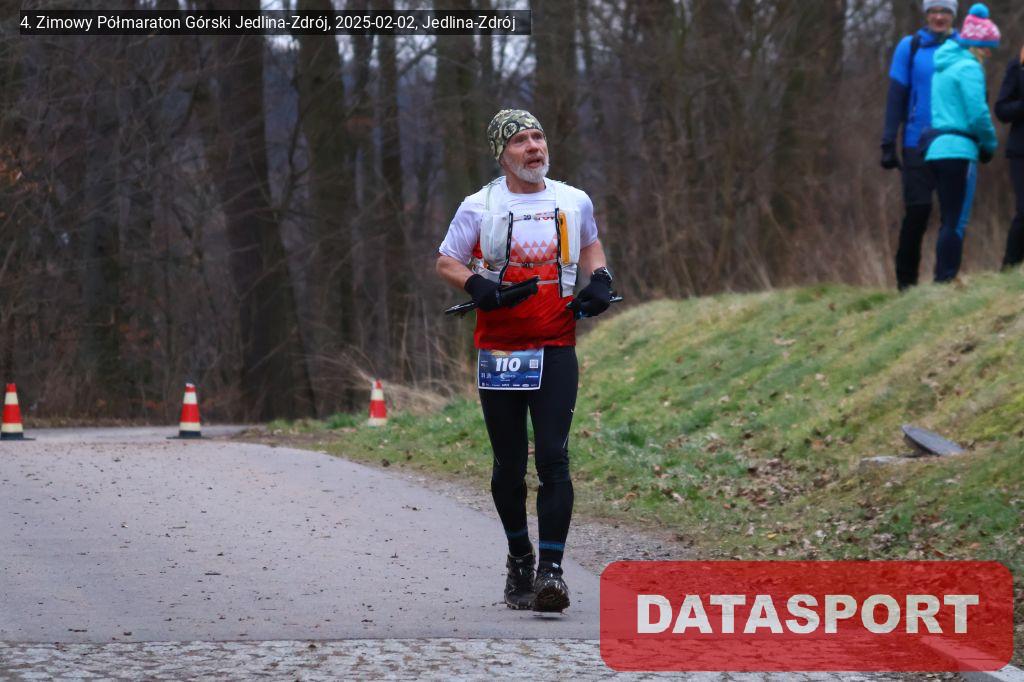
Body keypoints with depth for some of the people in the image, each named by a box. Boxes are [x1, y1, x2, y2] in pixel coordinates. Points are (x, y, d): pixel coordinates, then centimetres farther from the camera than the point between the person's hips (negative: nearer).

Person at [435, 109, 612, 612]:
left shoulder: (574, 202, 7)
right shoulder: (480, 207, 0)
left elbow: (590, 245, 26)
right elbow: (445, 262, 7)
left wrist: (600, 279, 5)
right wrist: (475, 283, -13)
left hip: (556, 351, 0)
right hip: (499, 352, 0)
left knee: (553, 459, -12)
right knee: (508, 466, 7)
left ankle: (551, 569, -14)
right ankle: (519, 558, 27)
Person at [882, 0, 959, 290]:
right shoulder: (909, 47, 3)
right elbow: (896, 97, 2)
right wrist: (888, 144, -2)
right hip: (917, 144, -2)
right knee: (917, 210, -7)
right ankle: (906, 278, 3)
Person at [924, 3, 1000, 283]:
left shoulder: (944, 65, 18)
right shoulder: (969, 67, -10)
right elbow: (978, 113, -16)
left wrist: (984, 142, 17)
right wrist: (990, 144, 1)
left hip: (937, 149, 9)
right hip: (959, 150, -9)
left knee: (950, 223, 13)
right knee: (957, 224, -7)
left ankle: (942, 282, 13)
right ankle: (946, 281, -10)